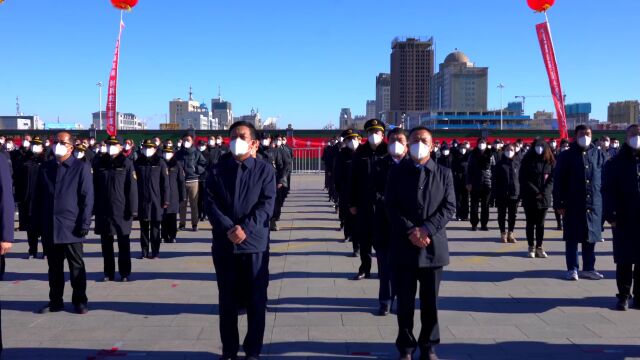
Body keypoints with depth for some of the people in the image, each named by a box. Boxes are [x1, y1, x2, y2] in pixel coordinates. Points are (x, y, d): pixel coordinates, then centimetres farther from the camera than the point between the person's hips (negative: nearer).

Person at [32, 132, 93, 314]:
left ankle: (79, 301, 15)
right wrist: (37, 223, 6)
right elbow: (38, 197, 12)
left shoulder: (81, 167, -2)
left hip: (71, 227, -4)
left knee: (76, 265, 6)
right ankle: (55, 301, 21)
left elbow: (87, 198, -6)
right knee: (54, 266, 11)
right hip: (49, 227, 4)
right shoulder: (45, 168, 11)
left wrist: (84, 224, -11)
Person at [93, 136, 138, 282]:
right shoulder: (99, 164, 7)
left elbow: (132, 187, -7)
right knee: (106, 243, 10)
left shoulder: (126, 163, -3)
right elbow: (95, 187, 8)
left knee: (123, 243, 5)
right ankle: (108, 272, 20)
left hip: (121, 210, -3)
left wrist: (132, 209, -12)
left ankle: (125, 273, 14)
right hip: (103, 210, 4)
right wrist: (94, 208, 4)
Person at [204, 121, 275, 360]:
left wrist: (246, 229, -19)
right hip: (224, 244, 2)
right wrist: (228, 229, -16)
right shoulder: (217, 170, 8)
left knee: (256, 300, 5)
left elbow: (267, 204, -7)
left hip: (255, 243, -2)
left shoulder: (265, 170, 2)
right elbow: (210, 204, -2)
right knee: (227, 300, 10)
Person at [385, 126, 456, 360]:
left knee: (430, 302, 9)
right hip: (404, 246, 0)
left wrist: (426, 229, -15)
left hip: (433, 246, 1)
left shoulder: (444, 174, 6)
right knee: (405, 302, 6)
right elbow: (391, 207, -3)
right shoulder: (397, 173, 4)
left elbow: (449, 207, -2)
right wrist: (410, 232, -15)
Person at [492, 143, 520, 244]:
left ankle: (510, 233, 16)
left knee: (513, 215, 6)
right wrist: (495, 193, -9)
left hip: (514, 194, 2)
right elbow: (494, 179, -3)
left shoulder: (517, 164, 6)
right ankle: (503, 233, 17)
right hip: (502, 194, -2)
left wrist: (520, 193, 1)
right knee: (502, 214, 6)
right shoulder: (499, 164, -1)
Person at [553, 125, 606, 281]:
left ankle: (589, 268, 20)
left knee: (590, 237, 9)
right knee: (572, 238, 4)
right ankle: (572, 269, 13)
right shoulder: (566, 156, 0)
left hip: (594, 204, 2)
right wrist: (559, 203, -8)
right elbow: (558, 181, -3)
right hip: (573, 204, -2)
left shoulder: (598, 155, 7)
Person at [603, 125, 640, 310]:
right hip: (624, 220, -2)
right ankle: (623, 295, 14)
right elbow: (608, 191, -3)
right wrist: (611, 216, -10)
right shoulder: (615, 163, 2)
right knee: (624, 261, 4)